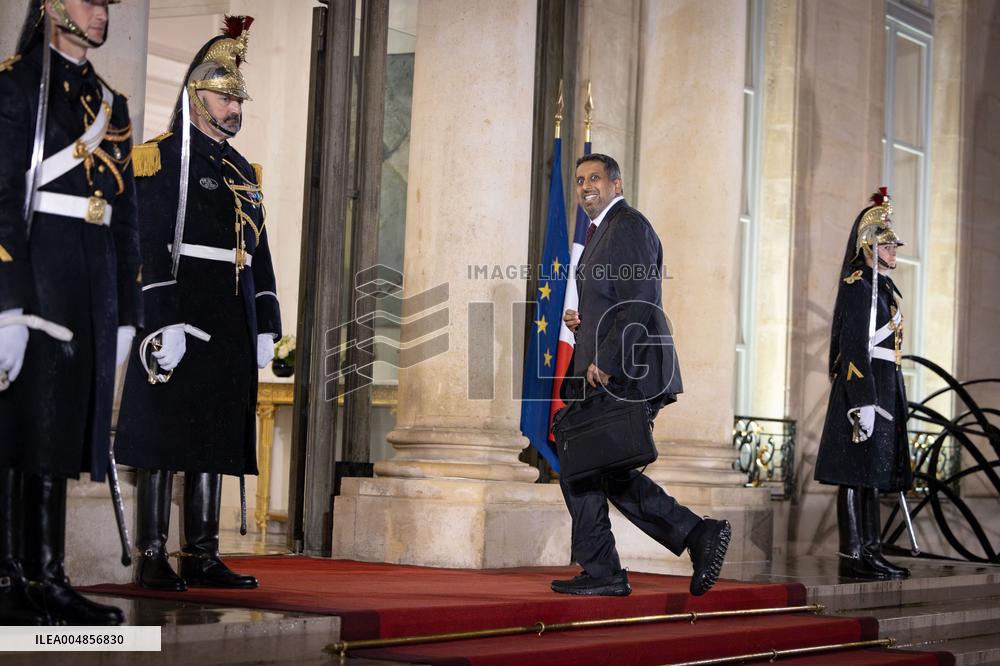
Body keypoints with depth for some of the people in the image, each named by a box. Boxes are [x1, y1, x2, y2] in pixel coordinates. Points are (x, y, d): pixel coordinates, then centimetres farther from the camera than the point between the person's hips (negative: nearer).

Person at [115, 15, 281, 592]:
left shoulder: (243, 172, 19)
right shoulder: (165, 158, -4)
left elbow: (260, 256, 20)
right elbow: (154, 249, -12)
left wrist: (266, 327, 13)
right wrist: (168, 323, -19)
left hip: (230, 328, 7)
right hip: (179, 320, -7)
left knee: (215, 441, 8)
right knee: (164, 441, -4)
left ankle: (203, 557, 13)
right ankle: (153, 559, 0)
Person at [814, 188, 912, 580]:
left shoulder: (883, 287, 19)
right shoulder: (857, 286, -11)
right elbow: (854, 349, -18)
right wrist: (864, 403, -23)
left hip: (884, 387, 10)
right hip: (864, 389, -10)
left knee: (872, 474, 11)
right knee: (858, 474, -7)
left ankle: (870, 552, 15)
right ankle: (853, 556, -5)